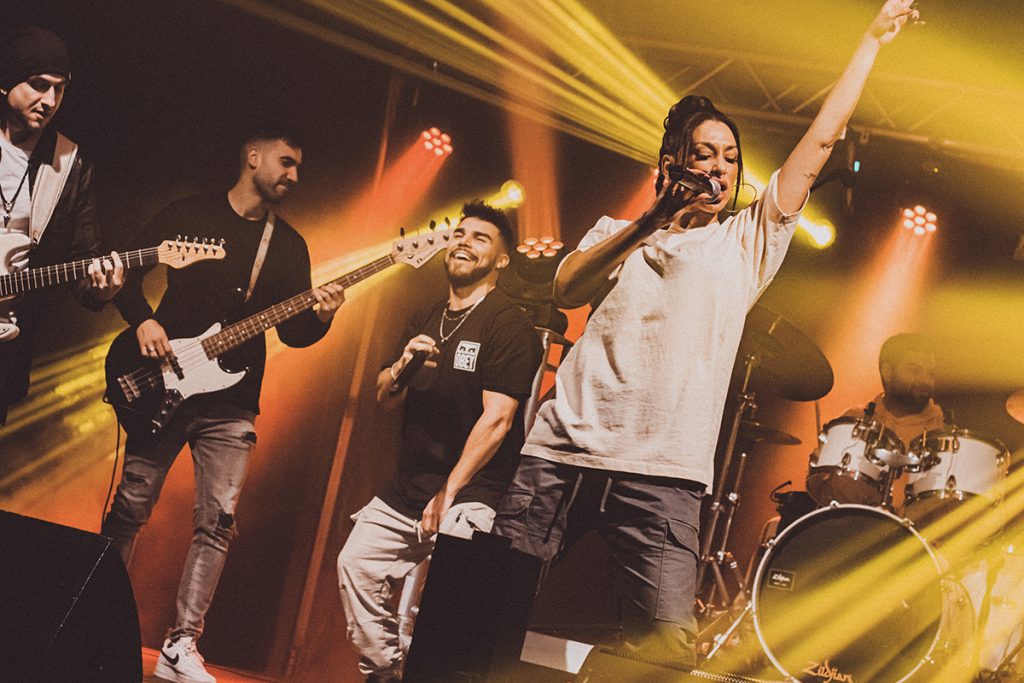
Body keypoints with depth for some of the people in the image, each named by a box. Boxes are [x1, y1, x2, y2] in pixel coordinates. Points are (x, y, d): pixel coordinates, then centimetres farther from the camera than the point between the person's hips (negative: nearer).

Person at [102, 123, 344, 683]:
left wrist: (319, 317, -12)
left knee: (218, 520, -5)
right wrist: (142, 320, -11)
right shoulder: (188, 215, 4)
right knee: (130, 506, 1)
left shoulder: (289, 244, 12)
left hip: (232, 400, 2)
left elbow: (291, 330, 8)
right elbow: (125, 270, 6)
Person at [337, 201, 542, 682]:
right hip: (404, 491, 8)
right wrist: (401, 367, -10)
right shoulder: (424, 322, 16)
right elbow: (384, 400, 13)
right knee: (355, 566, 3)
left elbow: (496, 418, -16)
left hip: (468, 498, -8)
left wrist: (449, 493, -17)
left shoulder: (507, 323, -9)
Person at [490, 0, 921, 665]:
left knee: (667, 644, -13)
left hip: (661, 474, -1)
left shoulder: (748, 242, 16)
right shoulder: (617, 233, 19)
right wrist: (650, 222, -10)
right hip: (564, 450, 1)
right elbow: (566, 290, -2)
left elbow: (820, 141, 13)